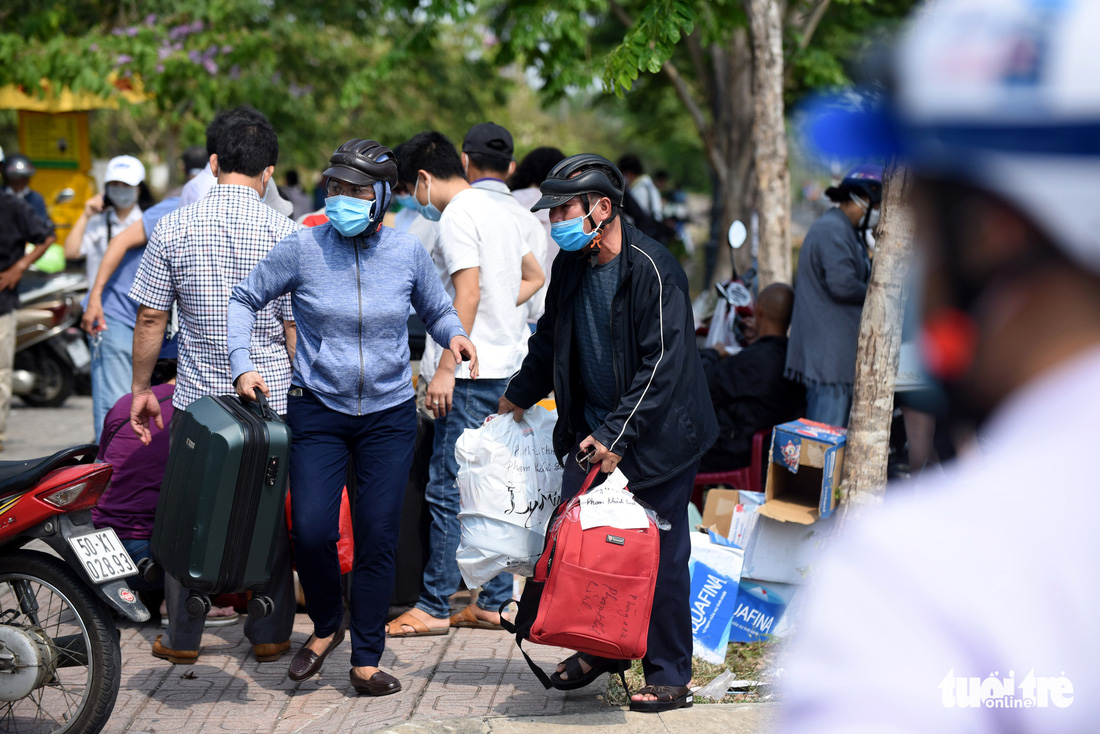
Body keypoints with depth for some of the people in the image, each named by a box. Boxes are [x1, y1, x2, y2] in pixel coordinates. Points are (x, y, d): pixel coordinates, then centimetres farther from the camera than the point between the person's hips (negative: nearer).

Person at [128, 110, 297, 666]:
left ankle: (183, 637, 17)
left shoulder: (173, 229, -3)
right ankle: (270, 634, 18)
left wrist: (141, 388, 11)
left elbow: (150, 317, 0)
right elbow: (297, 327, -5)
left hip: (198, 396, 1)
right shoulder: (284, 233, -7)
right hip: (270, 396, -1)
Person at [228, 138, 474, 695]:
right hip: (317, 412, -1)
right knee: (311, 530, -11)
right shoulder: (303, 248, -6)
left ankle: (365, 660, 13)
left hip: (389, 414, 1)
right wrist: (242, 364, -8)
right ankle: (326, 626, 18)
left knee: (378, 537, 1)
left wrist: (454, 336, -7)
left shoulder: (406, 254, -1)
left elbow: (437, 310, 15)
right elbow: (245, 300, 4)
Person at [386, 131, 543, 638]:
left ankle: (434, 607, -3)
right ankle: (494, 602, 15)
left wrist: (445, 370, -19)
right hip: (509, 366, 10)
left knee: (446, 489, -6)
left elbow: (468, 295, -20)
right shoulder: (496, 210, 18)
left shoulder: (457, 217, -11)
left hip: (475, 371, -10)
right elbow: (534, 276, 29)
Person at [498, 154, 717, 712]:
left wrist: (616, 435, -24)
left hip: (654, 436, -7)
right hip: (591, 434, 7)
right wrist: (516, 398, 27)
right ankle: (601, 649, 26)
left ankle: (669, 677, 10)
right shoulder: (571, 267, 6)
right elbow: (549, 343, 24)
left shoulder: (653, 270, -17)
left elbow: (663, 365, -21)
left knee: (659, 556, -1)